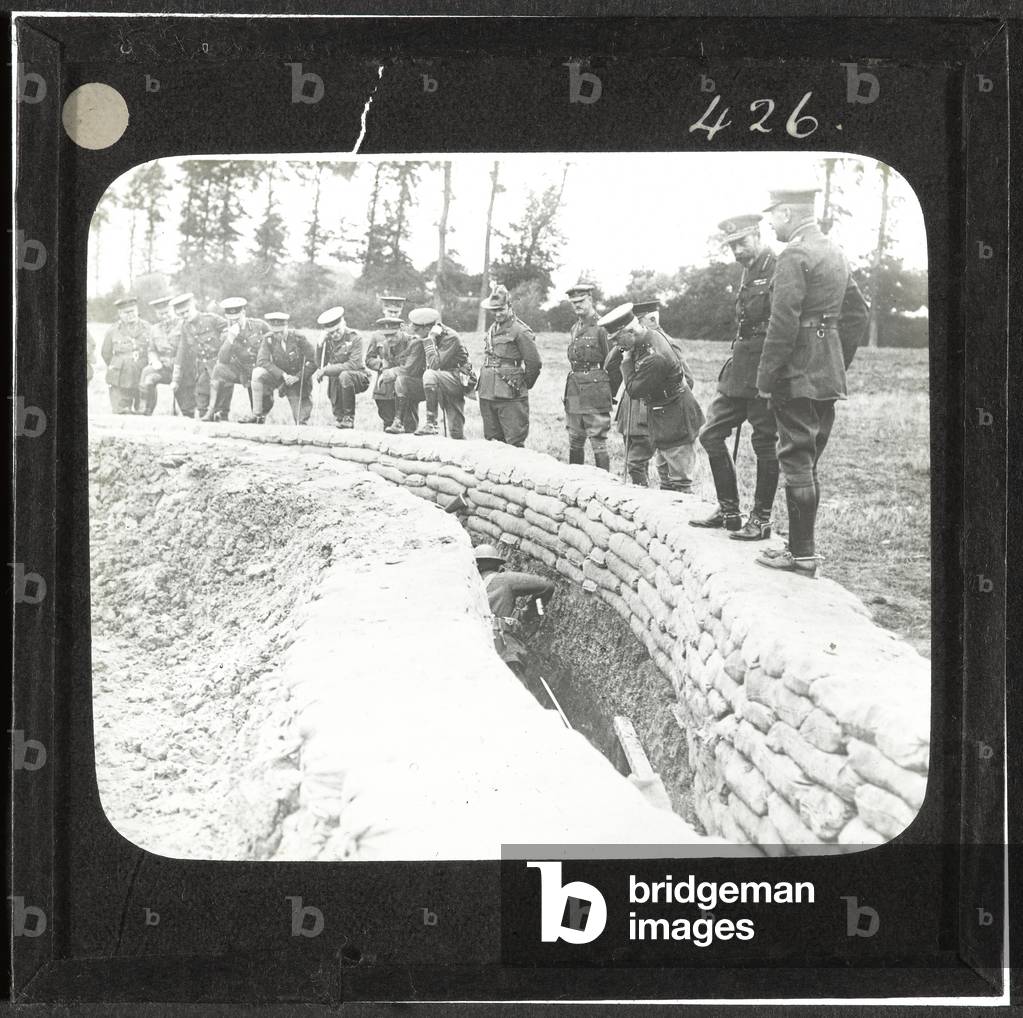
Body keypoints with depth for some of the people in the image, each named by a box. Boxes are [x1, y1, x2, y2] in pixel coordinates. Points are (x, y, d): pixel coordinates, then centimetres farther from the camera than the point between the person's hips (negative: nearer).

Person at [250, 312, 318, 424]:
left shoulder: (299, 338, -13)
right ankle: (259, 417, -21)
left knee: (301, 422, -10)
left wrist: (297, 377, -22)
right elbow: (262, 361, -17)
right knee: (257, 373, -29)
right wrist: (283, 375, -27)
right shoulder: (268, 339, -8)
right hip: (278, 377, 2)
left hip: (299, 381, -2)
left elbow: (312, 363, -12)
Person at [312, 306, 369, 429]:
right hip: (336, 382, 5)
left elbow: (353, 365, -24)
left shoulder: (355, 338, -14)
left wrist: (326, 370, -28)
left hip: (359, 378, -5)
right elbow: (321, 362, 6)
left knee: (344, 375, -38)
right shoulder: (327, 340, 1)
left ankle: (349, 418, -27)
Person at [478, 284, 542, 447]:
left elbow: (534, 363, -7)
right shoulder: (492, 329, 16)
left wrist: (523, 385, 5)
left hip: (510, 397, -8)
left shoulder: (520, 331, -9)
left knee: (514, 443, -7)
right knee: (492, 441, 11)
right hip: (487, 395, 8)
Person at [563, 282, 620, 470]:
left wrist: (607, 393, -5)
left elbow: (614, 365, -9)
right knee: (575, 443, 12)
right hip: (574, 396, 8)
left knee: (598, 443, -6)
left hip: (595, 396, -8)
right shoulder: (574, 329, 15)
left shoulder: (601, 327, -10)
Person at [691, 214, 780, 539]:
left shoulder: (778, 271, -13)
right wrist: (736, 361, 18)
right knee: (711, 434, 10)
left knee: (764, 444, 0)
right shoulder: (749, 271, 15)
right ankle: (728, 511, 20)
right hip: (739, 369, 10)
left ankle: (761, 520, 10)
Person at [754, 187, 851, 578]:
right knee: (808, 464, 14)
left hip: (798, 377, -9)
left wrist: (765, 378, -15)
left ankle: (801, 554, -1)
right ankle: (804, 548, 19)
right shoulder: (836, 253, 15)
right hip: (829, 377, 9)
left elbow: (783, 322, -19)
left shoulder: (794, 256, -14)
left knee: (796, 463, -4)